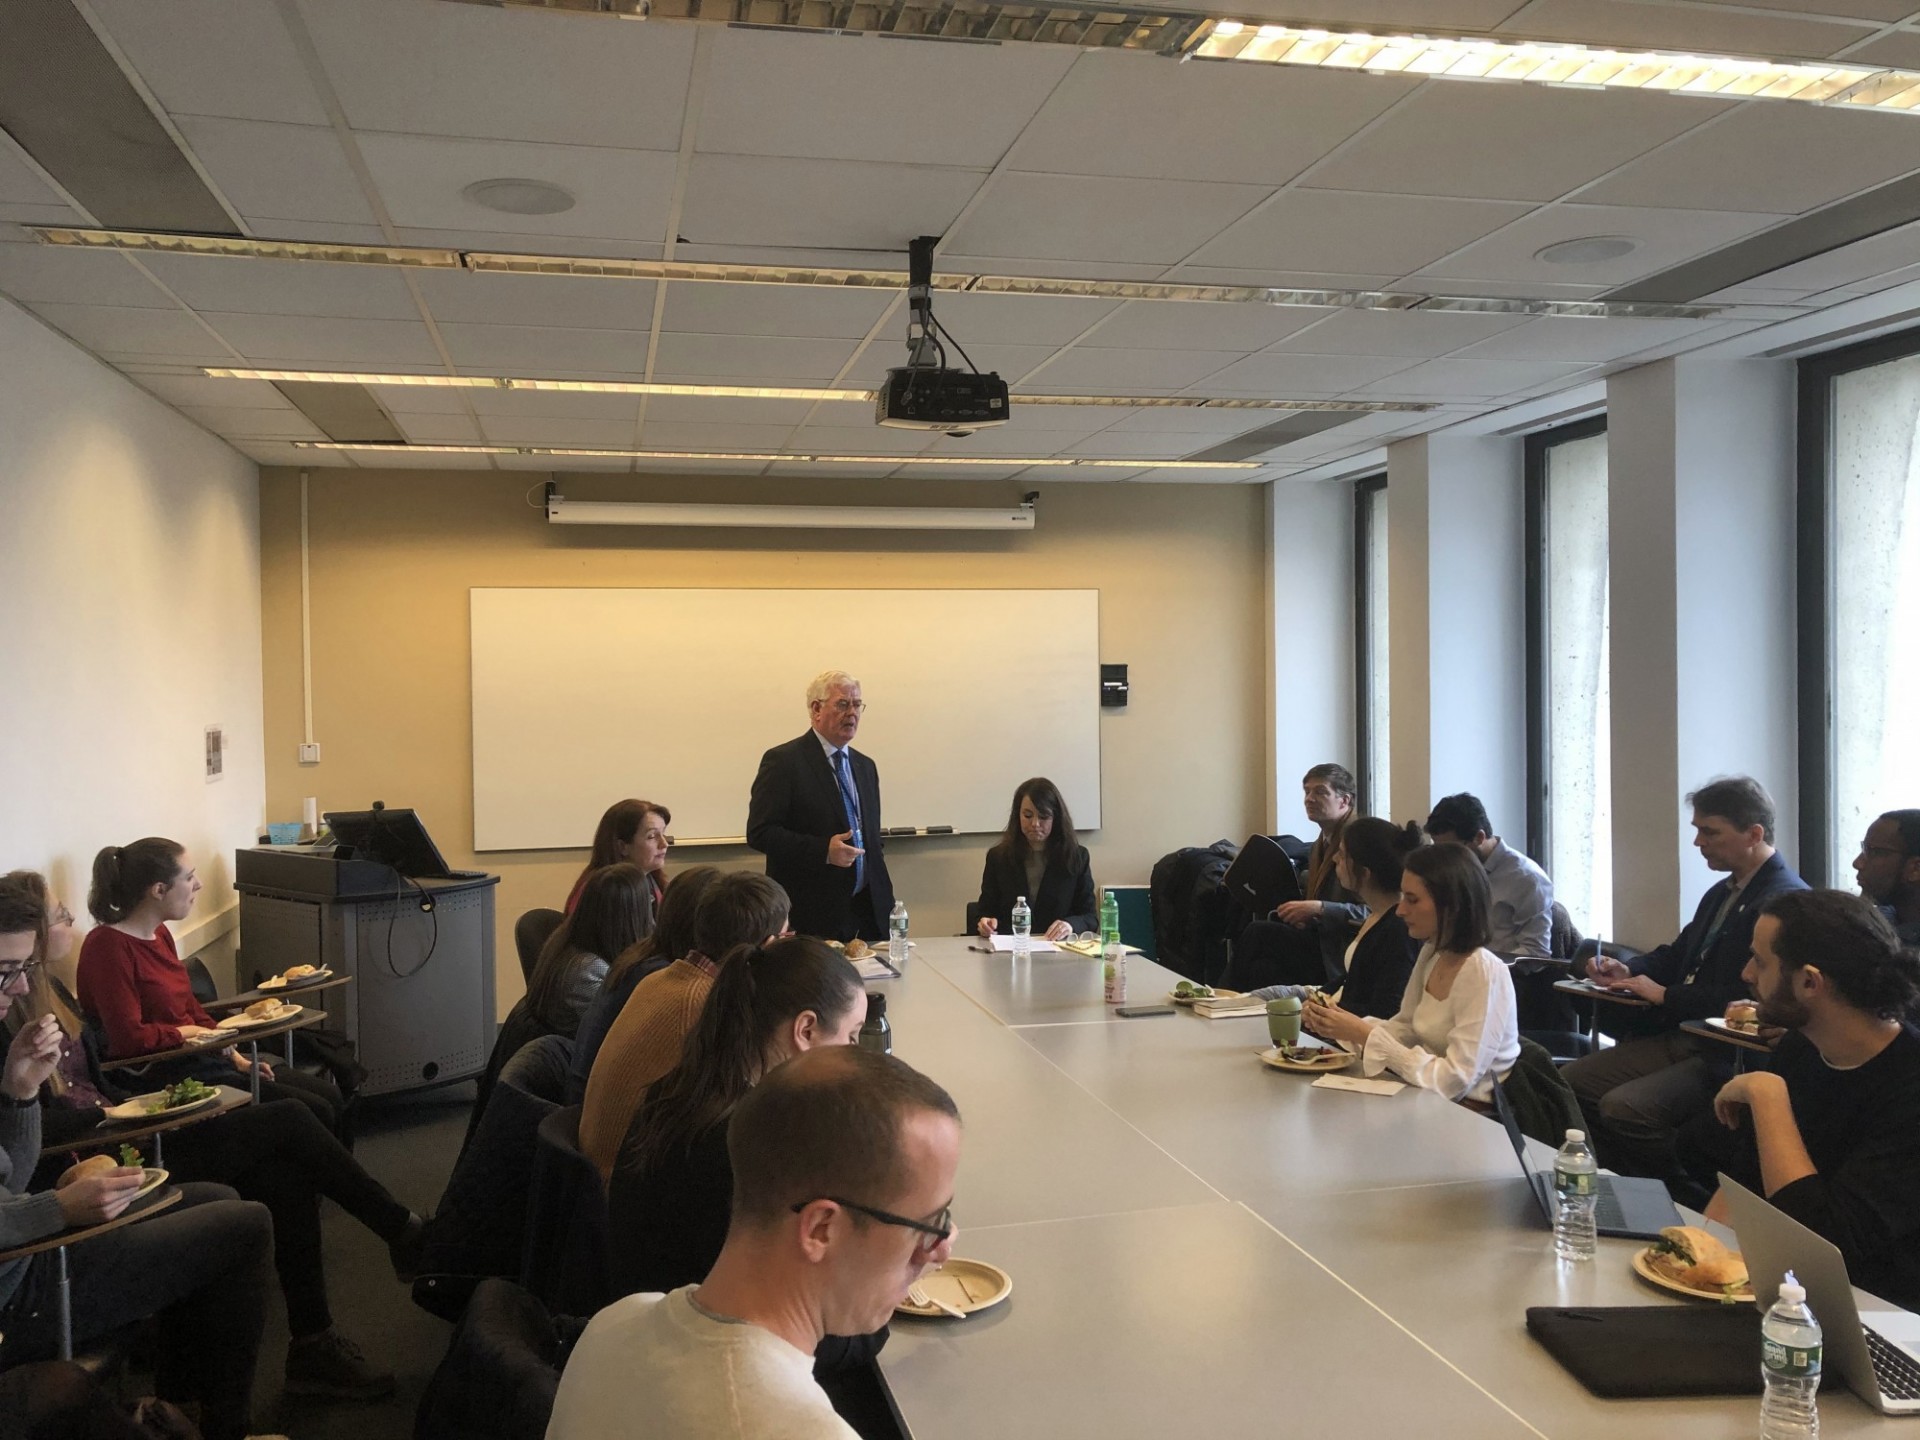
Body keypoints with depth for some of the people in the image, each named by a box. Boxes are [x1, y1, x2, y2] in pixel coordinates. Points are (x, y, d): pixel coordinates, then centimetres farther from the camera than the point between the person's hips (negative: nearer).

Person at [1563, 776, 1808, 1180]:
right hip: (1679, 1037, 10)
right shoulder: (1723, 893, 16)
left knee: (1623, 1108, -26)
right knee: (1568, 1082, 3)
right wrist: (1627, 971, 4)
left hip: (1729, 1055, -10)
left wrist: (1666, 996, -15)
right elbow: (1679, 953, 25)